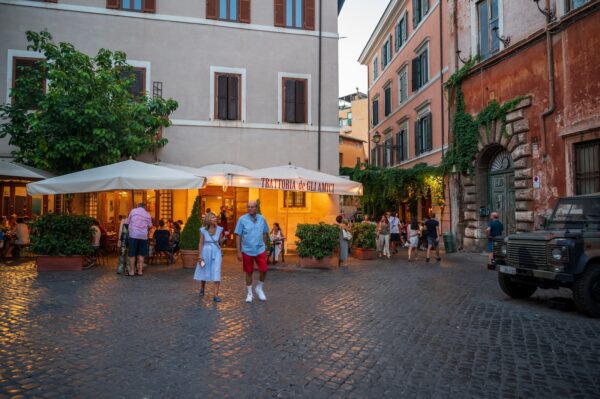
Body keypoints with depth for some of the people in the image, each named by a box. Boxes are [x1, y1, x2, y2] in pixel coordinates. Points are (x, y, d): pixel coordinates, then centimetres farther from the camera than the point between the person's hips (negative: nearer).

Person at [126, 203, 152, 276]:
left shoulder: (133, 211, 5)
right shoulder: (148, 215, 12)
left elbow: (128, 222, 10)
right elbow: (150, 226, 14)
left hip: (133, 235, -2)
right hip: (143, 235, 2)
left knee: (132, 254, 3)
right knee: (141, 254, 8)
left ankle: (132, 271, 4)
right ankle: (140, 271, 7)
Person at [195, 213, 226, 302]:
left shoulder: (219, 229, -4)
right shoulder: (203, 230, -7)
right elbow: (201, 243, -4)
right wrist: (199, 256, -6)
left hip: (216, 253, 0)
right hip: (205, 253, 0)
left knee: (216, 273, -11)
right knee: (203, 272, 16)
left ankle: (216, 295, -7)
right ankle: (202, 288, 45)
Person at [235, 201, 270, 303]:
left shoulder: (262, 219, 1)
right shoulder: (242, 219, -7)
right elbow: (238, 236, -7)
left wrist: (264, 246, 12)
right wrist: (239, 252, -10)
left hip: (260, 250, 2)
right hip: (247, 251, -2)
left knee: (263, 270, -3)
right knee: (249, 272, 9)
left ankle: (259, 288, 25)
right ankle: (249, 293, 25)